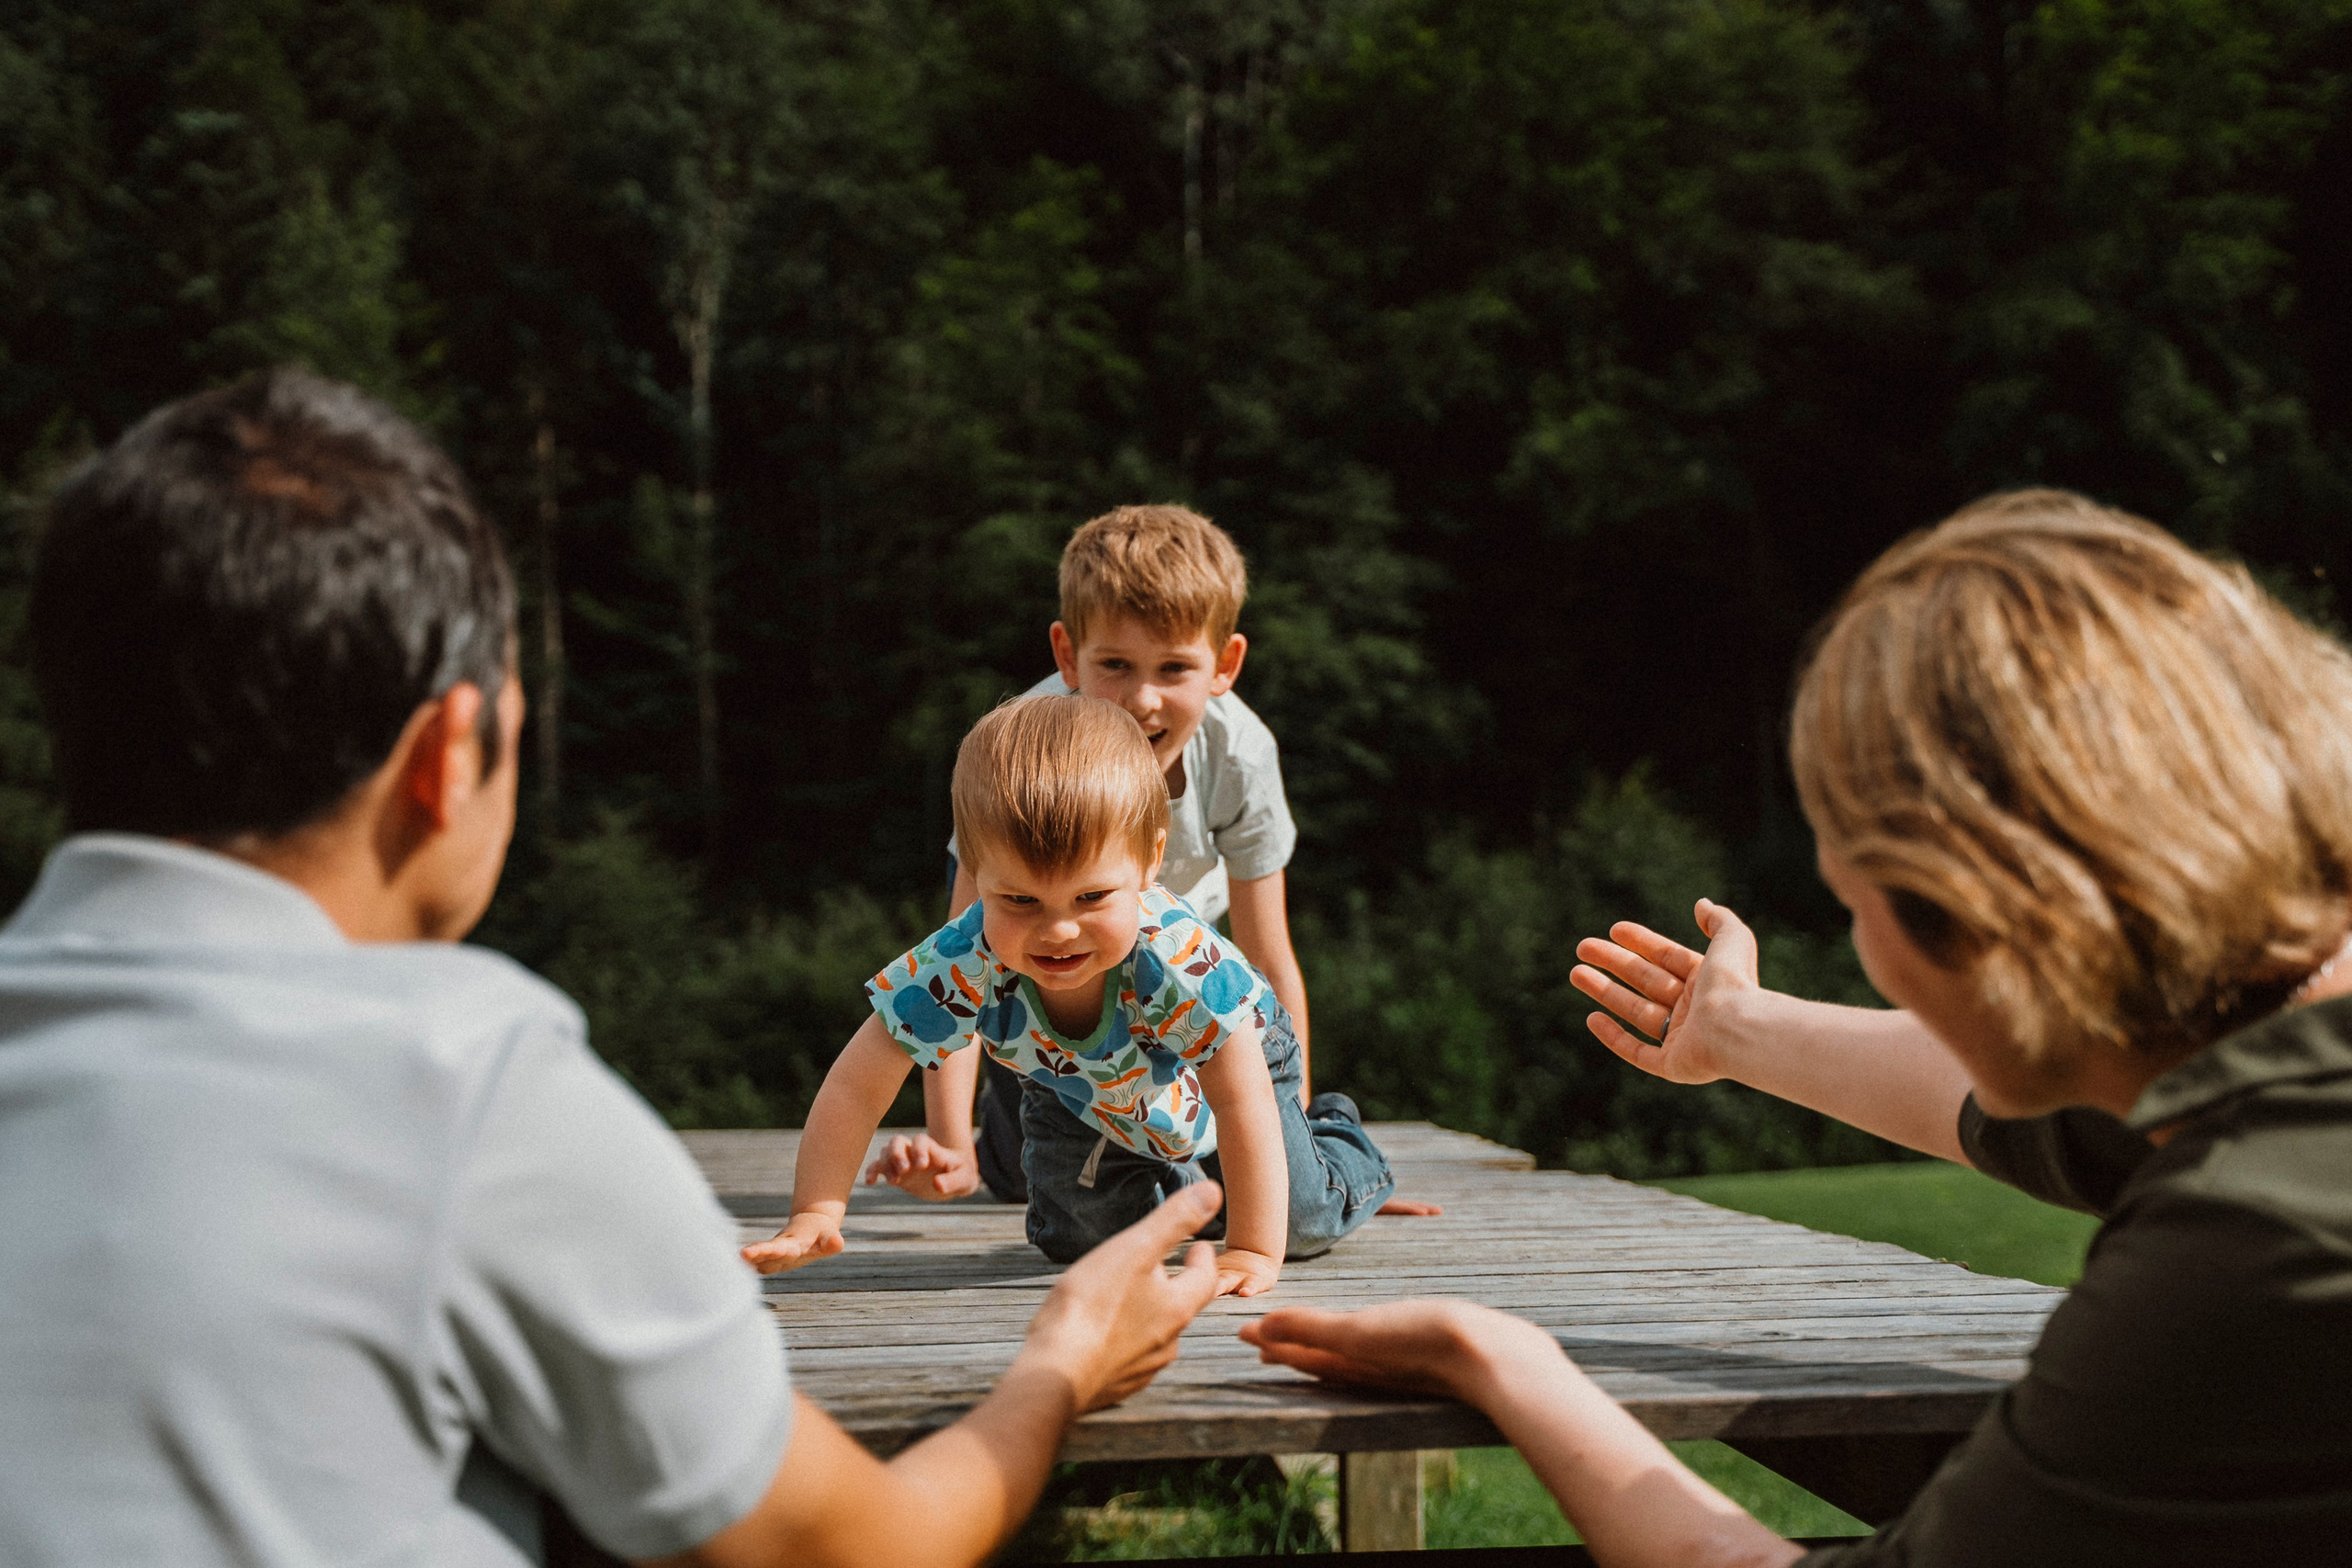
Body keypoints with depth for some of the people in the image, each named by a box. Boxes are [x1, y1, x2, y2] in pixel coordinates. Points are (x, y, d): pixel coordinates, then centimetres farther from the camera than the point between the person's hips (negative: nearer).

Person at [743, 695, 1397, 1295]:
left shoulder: (1177, 957, -47)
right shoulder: (962, 964, -41)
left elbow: (1242, 1104, -39)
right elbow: (856, 1088, -33)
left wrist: (1255, 1251, -41)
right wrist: (814, 1216, -40)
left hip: (1221, 1064, -2)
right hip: (1076, 1092, 2)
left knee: (1302, 1222, 1)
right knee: (1077, 1238, 2)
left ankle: (1336, 1135, 38)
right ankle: (1183, 1188, 35)